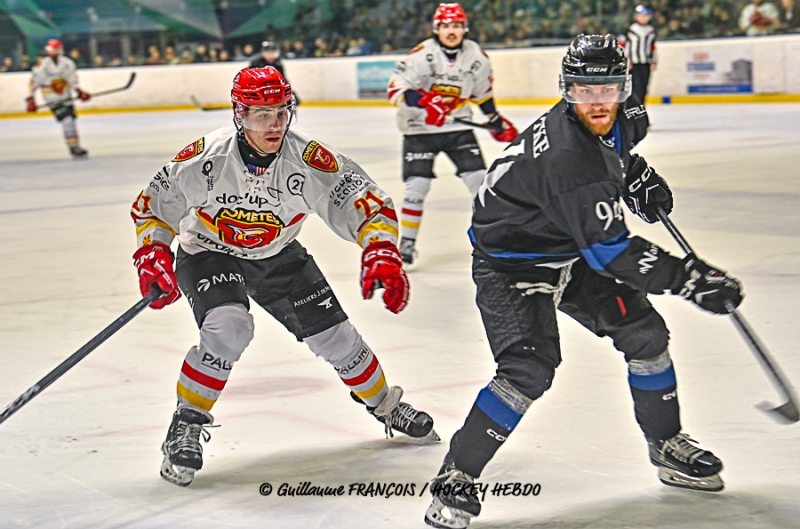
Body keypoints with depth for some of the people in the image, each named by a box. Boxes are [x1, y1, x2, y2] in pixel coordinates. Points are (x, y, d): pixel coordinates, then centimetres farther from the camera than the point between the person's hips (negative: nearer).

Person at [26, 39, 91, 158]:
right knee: (66, 119, -19)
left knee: (71, 119, 12)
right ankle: (73, 147, -15)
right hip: (52, 98, -6)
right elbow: (33, 83, -11)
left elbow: (72, 78, 8)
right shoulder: (42, 66, -17)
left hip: (66, 96, 6)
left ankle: (76, 147, 24)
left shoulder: (67, 63, -4)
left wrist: (79, 91, 0)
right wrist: (30, 100, -11)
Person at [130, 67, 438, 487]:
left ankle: (385, 405, 32)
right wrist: (153, 256, -25)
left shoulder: (310, 160, -26)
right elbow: (152, 205, -12)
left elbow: (368, 203, -22)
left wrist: (381, 253, -37)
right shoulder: (205, 157, -26)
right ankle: (186, 424, -12)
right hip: (209, 254, -2)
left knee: (334, 336, 4)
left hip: (278, 256, 3)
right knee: (228, 330, -31)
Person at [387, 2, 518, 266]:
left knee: (479, 179, -3)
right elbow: (395, 88, -23)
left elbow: (482, 91, 14)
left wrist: (497, 122, 18)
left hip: (458, 126, 3)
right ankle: (407, 242, 6)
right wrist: (423, 101, -38)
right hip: (420, 128, -3)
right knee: (417, 184, -8)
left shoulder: (476, 56, -3)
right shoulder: (422, 54, -19)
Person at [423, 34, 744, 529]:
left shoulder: (623, 118, -8)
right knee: (530, 369, -23)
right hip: (511, 260, -9)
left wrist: (638, 176, 7)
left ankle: (667, 445, 28)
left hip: (571, 253, 9)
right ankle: (455, 478, -12)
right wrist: (688, 277, -37)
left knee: (643, 329, 8)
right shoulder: (567, 158, -35)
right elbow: (611, 250, -36)